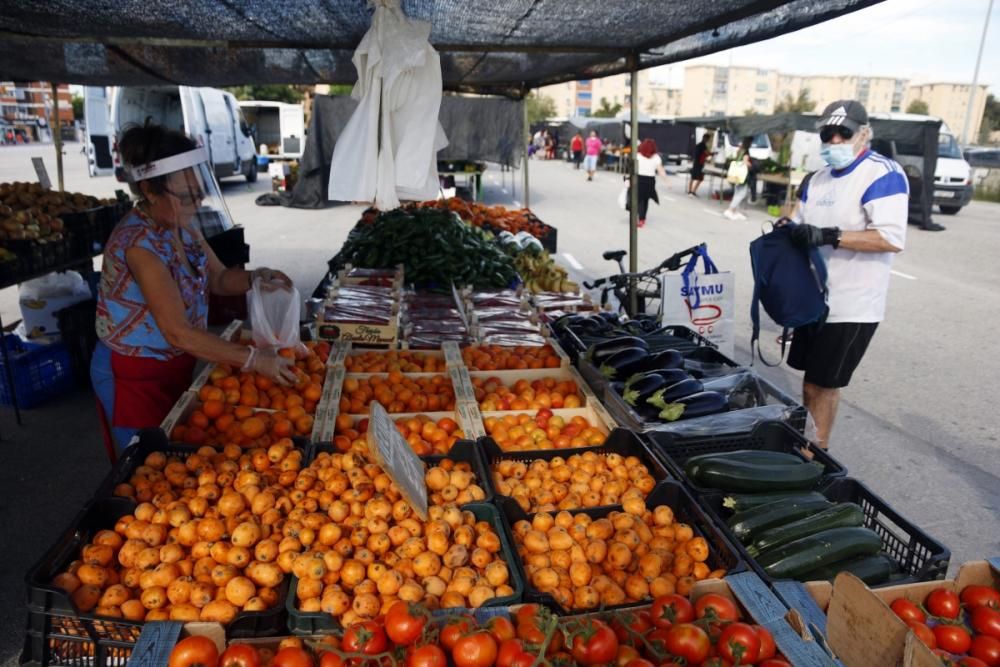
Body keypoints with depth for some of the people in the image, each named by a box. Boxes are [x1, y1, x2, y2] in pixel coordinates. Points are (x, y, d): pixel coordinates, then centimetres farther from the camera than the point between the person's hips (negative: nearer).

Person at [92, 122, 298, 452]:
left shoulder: (182, 226, -4)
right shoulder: (138, 243, -28)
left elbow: (218, 278, 8)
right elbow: (179, 333, -31)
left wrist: (255, 278, -13)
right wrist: (253, 359, -31)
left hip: (176, 364, 7)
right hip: (134, 377, -7)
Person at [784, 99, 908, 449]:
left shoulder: (883, 174, -12)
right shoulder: (818, 179, 13)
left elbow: (893, 238, -23)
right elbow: (802, 225, 20)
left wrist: (830, 236, -30)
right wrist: (789, 230, -4)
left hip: (851, 306, -8)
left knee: (824, 384, -1)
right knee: (811, 379, 16)